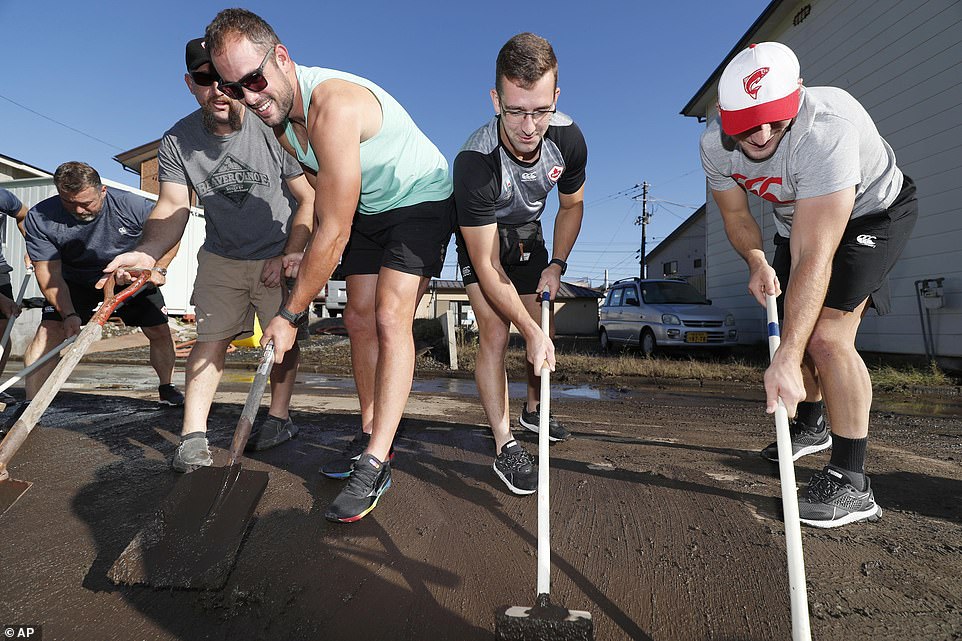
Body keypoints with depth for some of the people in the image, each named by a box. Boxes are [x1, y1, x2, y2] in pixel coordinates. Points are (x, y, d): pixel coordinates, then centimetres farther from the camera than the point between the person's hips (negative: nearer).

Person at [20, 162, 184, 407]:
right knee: (48, 331, -16)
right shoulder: (39, 218, -22)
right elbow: (48, 272, -21)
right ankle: (31, 405, -8)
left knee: (160, 332, -7)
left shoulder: (133, 205, -25)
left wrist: (157, 269, -19)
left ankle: (166, 388, 15)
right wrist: (68, 314, -32)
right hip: (76, 281, 1)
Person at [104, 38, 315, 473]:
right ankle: (193, 436, 1)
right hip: (221, 258, 3)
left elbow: (310, 199, -12)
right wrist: (148, 251, -34)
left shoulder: (273, 129, -16)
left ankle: (279, 417, 15)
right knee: (211, 337, -2)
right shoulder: (178, 141, -7)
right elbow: (173, 207, -14)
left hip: (280, 255, -2)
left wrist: (288, 256, -17)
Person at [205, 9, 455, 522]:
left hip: (422, 199, -8)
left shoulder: (333, 105, -32)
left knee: (391, 320, -20)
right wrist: (301, 250, 5)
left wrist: (290, 315, -24)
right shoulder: (278, 116, -2)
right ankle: (370, 435, 15)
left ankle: (375, 466, -15)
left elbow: (333, 233, -32)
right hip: (366, 209, 9)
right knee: (359, 319, 2)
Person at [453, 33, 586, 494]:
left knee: (543, 331, 7)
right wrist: (530, 331, -35)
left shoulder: (568, 139, -23)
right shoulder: (475, 162, -38)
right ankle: (504, 446, -7)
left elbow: (572, 204, -1)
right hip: (481, 237, -4)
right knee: (495, 335, -18)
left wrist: (556, 265, -12)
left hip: (528, 232, 5)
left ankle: (533, 410, 33)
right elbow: (487, 266, -35)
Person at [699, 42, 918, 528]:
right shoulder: (714, 144, -20)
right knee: (793, 328, 11)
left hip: (873, 212, -6)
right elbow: (736, 216, -4)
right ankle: (811, 428, 37)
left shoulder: (826, 128, -40)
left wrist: (786, 358, -48)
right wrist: (756, 261, -25)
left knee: (826, 337, -22)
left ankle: (850, 482, -11)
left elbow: (813, 257, -45)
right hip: (799, 220, 6)